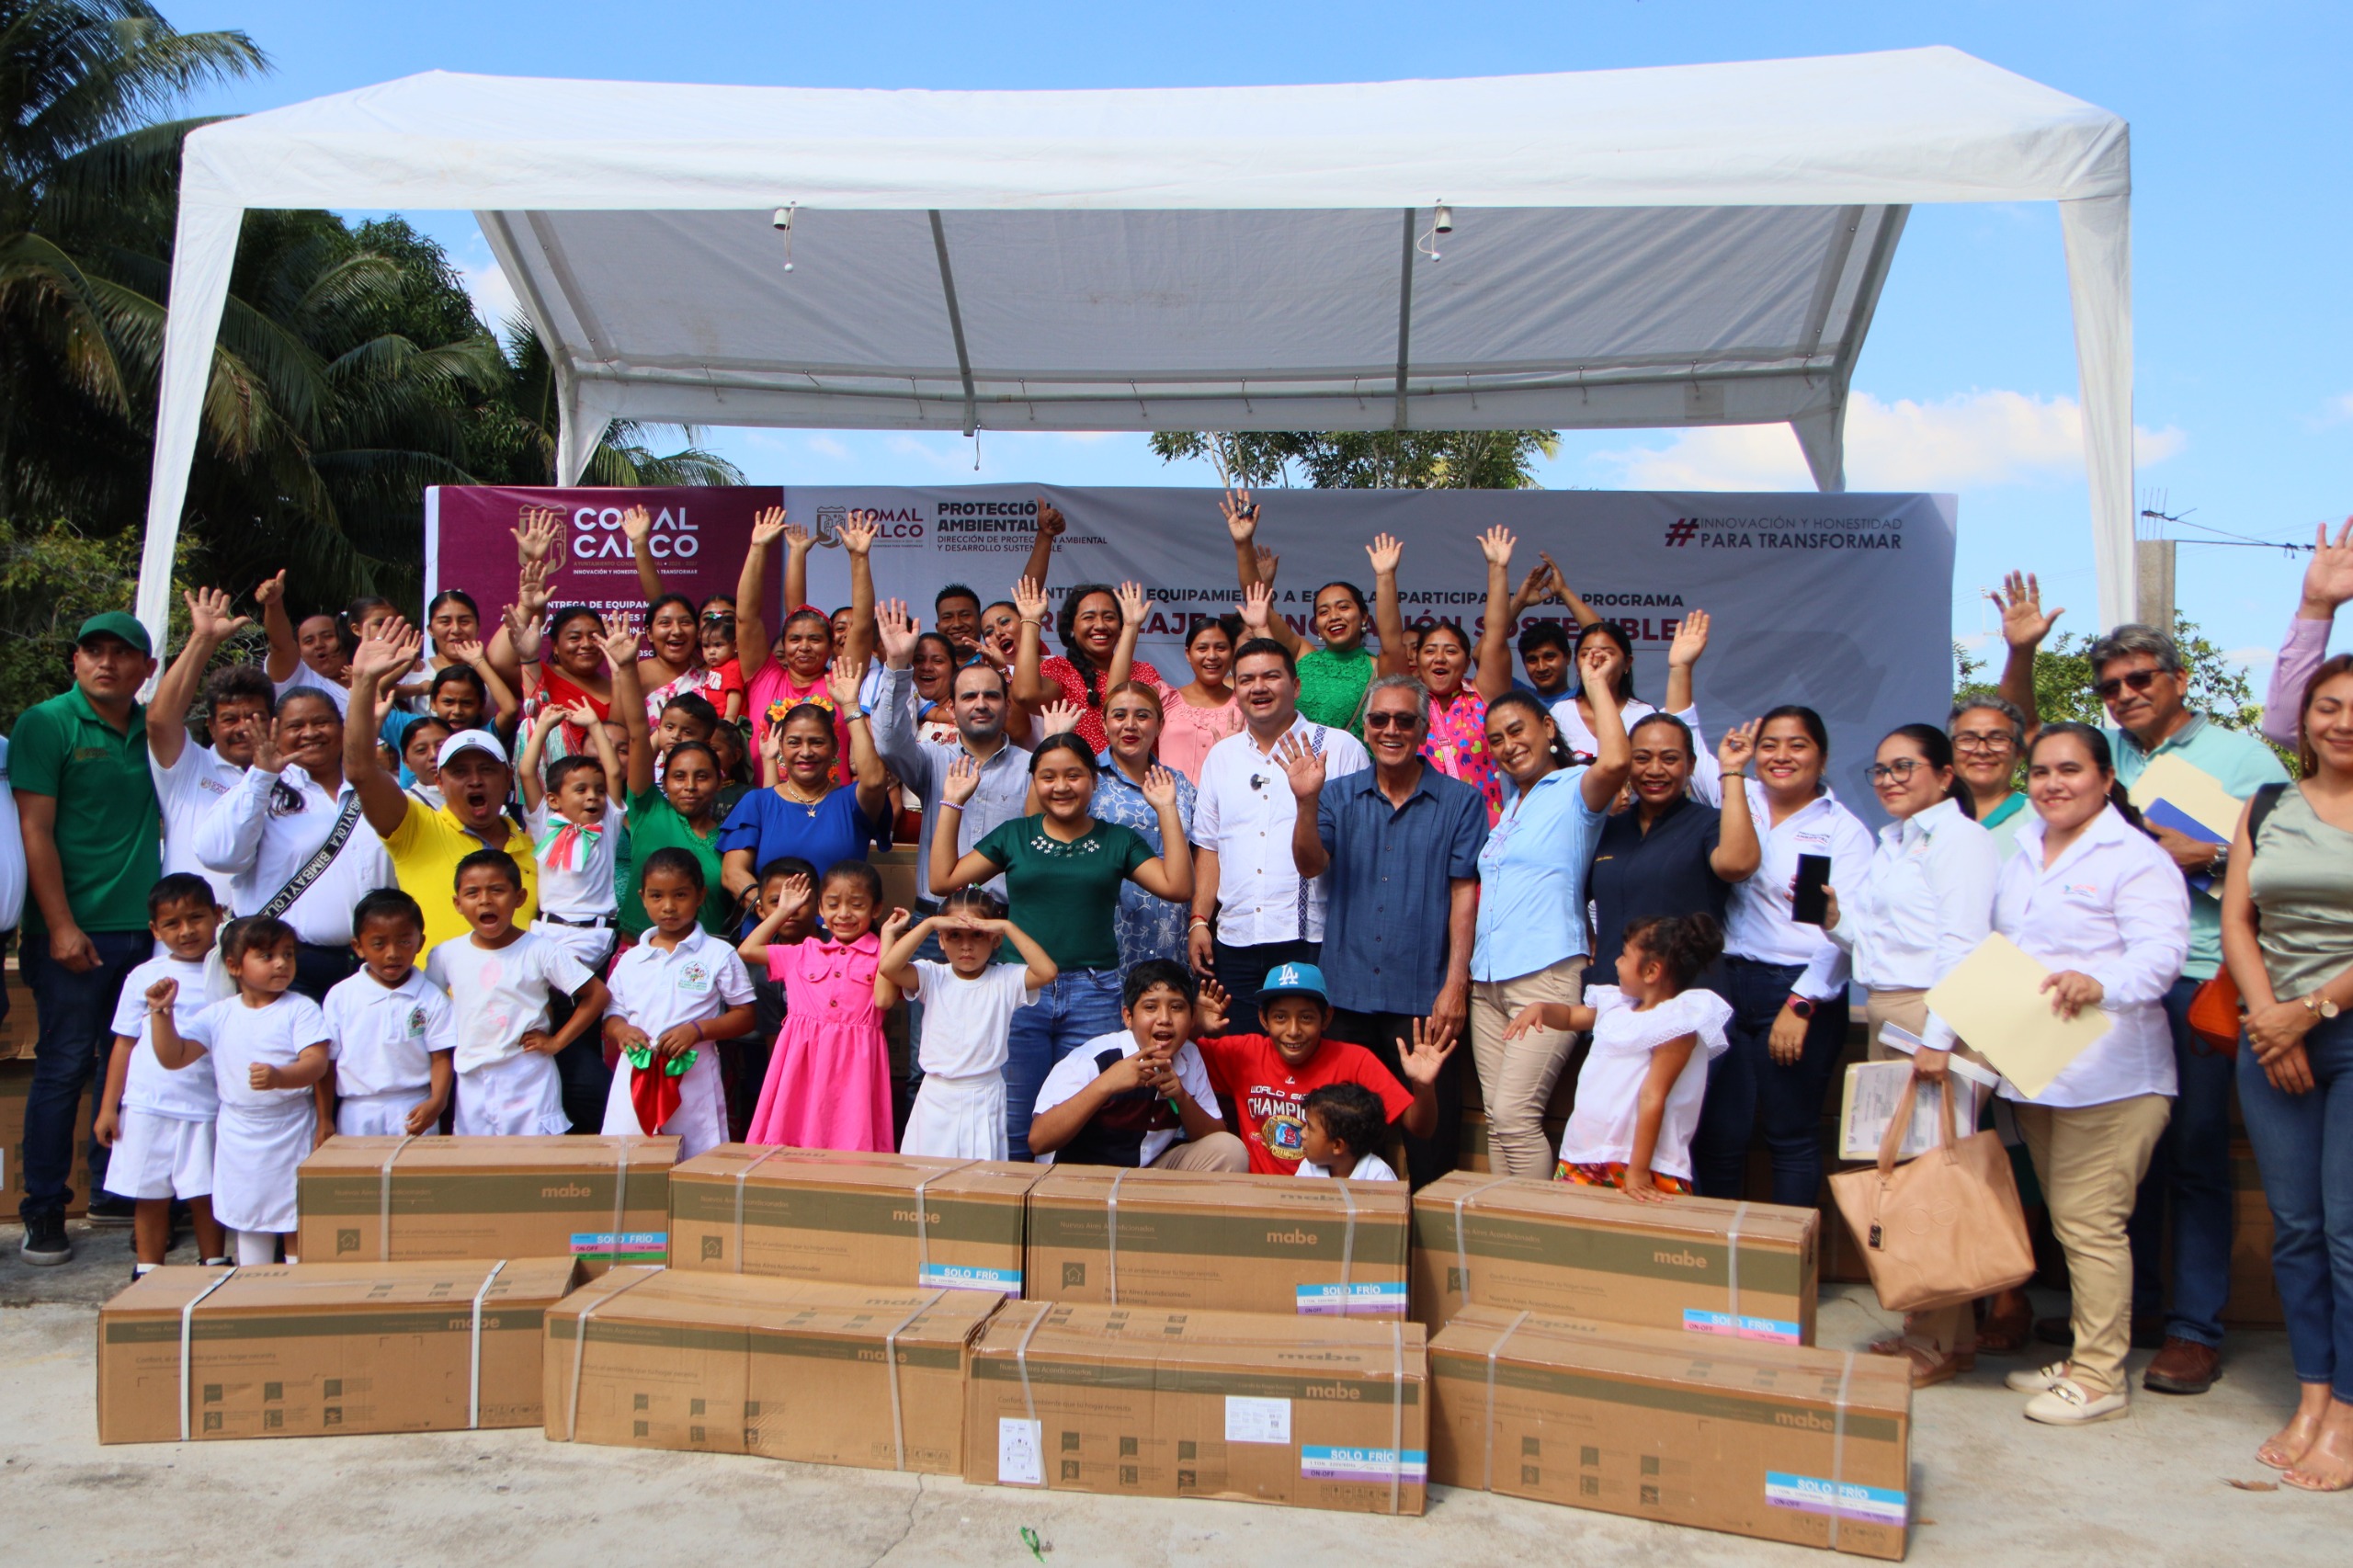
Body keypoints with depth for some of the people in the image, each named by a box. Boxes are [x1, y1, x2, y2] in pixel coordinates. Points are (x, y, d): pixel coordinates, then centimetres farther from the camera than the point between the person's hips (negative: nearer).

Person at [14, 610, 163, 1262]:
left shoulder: (155, 731, 11)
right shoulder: (45, 724, -3)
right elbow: (35, 829, -8)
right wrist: (60, 926, -13)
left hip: (145, 928, 5)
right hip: (74, 930, -4)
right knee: (64, 1067, -1)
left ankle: (118, 1191, 21)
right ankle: (44, 1210, 9)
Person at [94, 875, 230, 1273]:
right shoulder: (144, 977, 5)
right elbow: (124, 1044, 8)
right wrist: (108, 1107, 6)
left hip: (207, 1106, -1)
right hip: (147, 1106, 1)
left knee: (205, 1194, 2)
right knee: (149, 1195, 7)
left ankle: (214, 1267, 16)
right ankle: (147, 1273, 19)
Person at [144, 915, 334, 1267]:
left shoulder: (301, 1009, -7)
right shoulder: (218, 1014, 4)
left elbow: (316, 1063, -18)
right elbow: (173, 1057, 0)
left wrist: (279, 1077, -37)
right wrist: (161, 1013, -12)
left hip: (291, 1130, -4)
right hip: (239, 1135, 4)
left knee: (296, 1218, 0)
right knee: (248, 1216, 14)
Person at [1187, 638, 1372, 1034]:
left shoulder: (1340, 748, 1)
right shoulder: (1222, 756, 15)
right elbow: (1208, 846, 17)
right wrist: (1199, 921, 10)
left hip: (1312, 942, -4)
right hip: (1235, 942, 4)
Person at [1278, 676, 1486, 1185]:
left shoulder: (1460, 802, 3)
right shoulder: (1339, 796, 10)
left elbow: (1465, 895, -2)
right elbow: (1310, 866, -4)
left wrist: (1456, 984, -10)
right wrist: (1306, 801, -21)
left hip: (1423, 1000, -2)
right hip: (1346, 995, 3)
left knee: (1430, 1139, 0)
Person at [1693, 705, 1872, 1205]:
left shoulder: (1844, 830, 0)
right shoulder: (1739, 800, 12)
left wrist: (1800, 1005, -14)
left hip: (1799, 992, -4)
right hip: (1726, 982, 4)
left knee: (1792, 1136, 3)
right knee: (1716, 1133, 3)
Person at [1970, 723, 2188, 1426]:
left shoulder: (2136, 859, -8)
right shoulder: (2021, 856, 17)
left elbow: (2158, 955, -20)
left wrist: (2099, 984, -39)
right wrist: (1942, 1034, 17)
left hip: (2109, 1073, -8)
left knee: (2089, 1221, -7)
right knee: (2065, 1221, 14)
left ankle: (2100, 1376, 1)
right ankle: (2081, 1356, 24)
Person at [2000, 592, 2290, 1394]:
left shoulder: (2241, 756, 3)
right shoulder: (2104, 752, 15)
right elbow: (2019, 736, 19)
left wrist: (2211, 856, -13)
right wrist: (2021, 653, 6)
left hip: (2201, 978, -4)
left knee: (2196, 1155, -3)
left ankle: (2196, 1329, 3)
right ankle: (2132, 1302, 22)